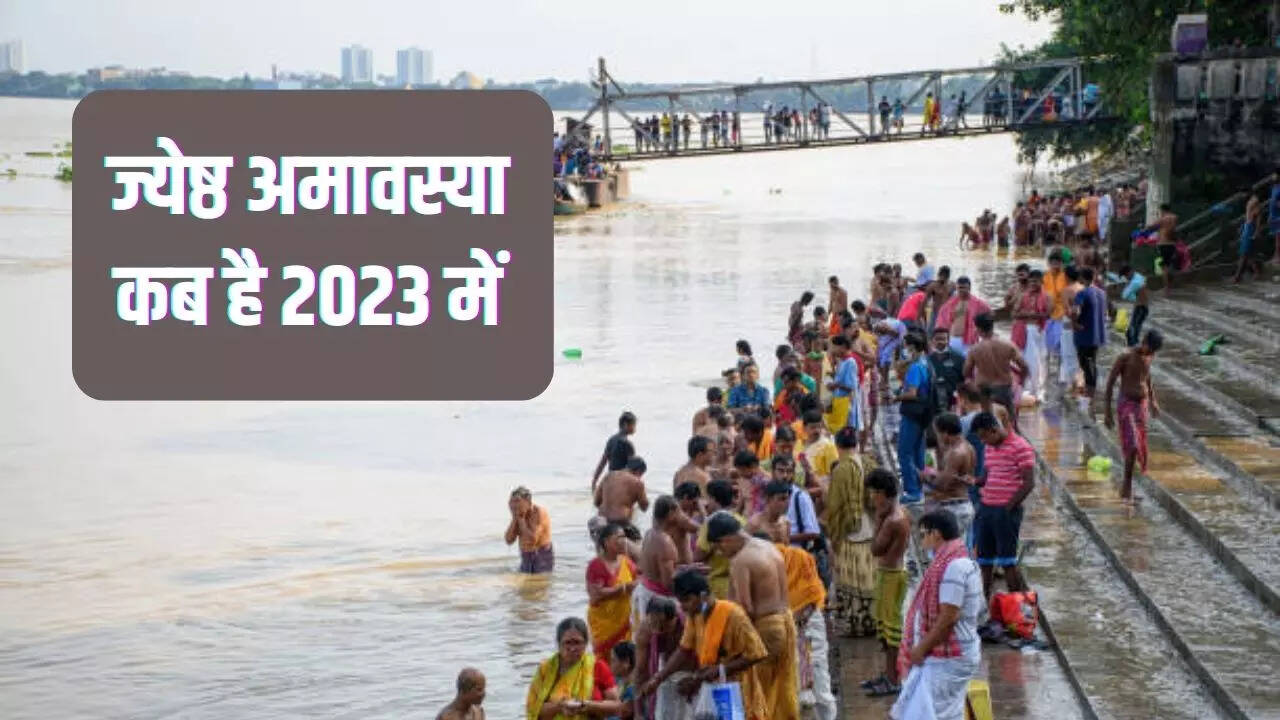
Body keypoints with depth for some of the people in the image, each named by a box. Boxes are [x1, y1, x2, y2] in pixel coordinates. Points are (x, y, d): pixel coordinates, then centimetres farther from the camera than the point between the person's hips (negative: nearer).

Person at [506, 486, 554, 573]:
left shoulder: (539, 512, -18)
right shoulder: (519, 515, 3)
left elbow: (532, 541, -26)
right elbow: (509, 540, -3)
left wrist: (520, 519, -19)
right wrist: (514, 517, -11)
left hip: (543, 557, -7)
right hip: (526, 559, 7)